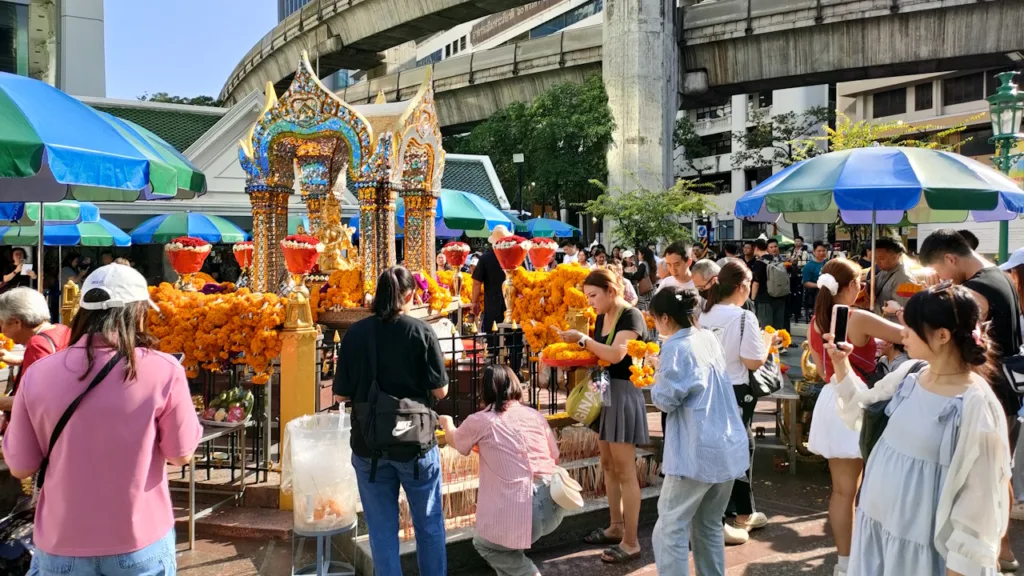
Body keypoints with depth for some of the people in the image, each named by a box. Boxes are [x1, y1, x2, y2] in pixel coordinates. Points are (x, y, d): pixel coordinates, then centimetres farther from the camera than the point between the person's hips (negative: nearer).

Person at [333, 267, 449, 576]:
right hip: (415, 443, -1)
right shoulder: (421, 331, -11)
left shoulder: (355, 333, -6)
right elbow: (440, 390, -9)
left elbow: (341, 394, -2)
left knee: (382, 529, 13)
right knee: (429, 524, 17)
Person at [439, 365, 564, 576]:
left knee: (483, 544, 23)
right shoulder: (535, 415, 11)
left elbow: (453, 440, 25)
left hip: (521, 513, -5)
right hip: (554, 506, 5)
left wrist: (446, 423, 47)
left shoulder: (479, 421, 3)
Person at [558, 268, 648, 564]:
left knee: (625, 470, -4)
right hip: (604, 390, 9)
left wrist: (582, 339, -24)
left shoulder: (631, 316, -16)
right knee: (608, 465, 16)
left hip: (624, 393, -9)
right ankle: (616, 527, 28)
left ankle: (631, 542, 3)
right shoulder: (602, 318, 10)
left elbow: (616, 354, -28)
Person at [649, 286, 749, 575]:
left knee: (670, 530, -3)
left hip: (697, 452, -8)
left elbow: (667, 400, -13)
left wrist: (659, 373, 3)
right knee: (709, 526, 19)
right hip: (729, 447, 9)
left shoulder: (676, 347, -13)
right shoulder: (710, 338, 11)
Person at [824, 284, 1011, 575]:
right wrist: (841, 363, 5)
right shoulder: (908, 375, 0)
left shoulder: (976, 404, -19)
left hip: (922, 540, -6)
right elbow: (863, 405, 18)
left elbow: (978, 496, -16)